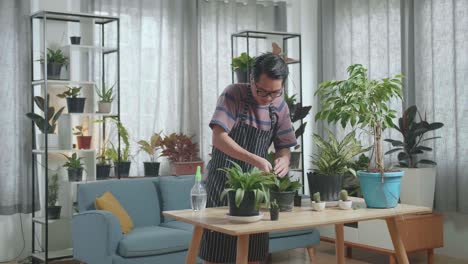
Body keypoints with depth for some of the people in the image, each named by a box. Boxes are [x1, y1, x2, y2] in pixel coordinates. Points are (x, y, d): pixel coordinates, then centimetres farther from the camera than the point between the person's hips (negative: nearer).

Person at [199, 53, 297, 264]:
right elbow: (219, 138, -25)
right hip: (223, 181, -5)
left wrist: (283, 159, -18)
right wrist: (254, 160, -36)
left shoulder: (280, 106, 1)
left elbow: (284, 146, 7)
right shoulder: (233, 95, -14)